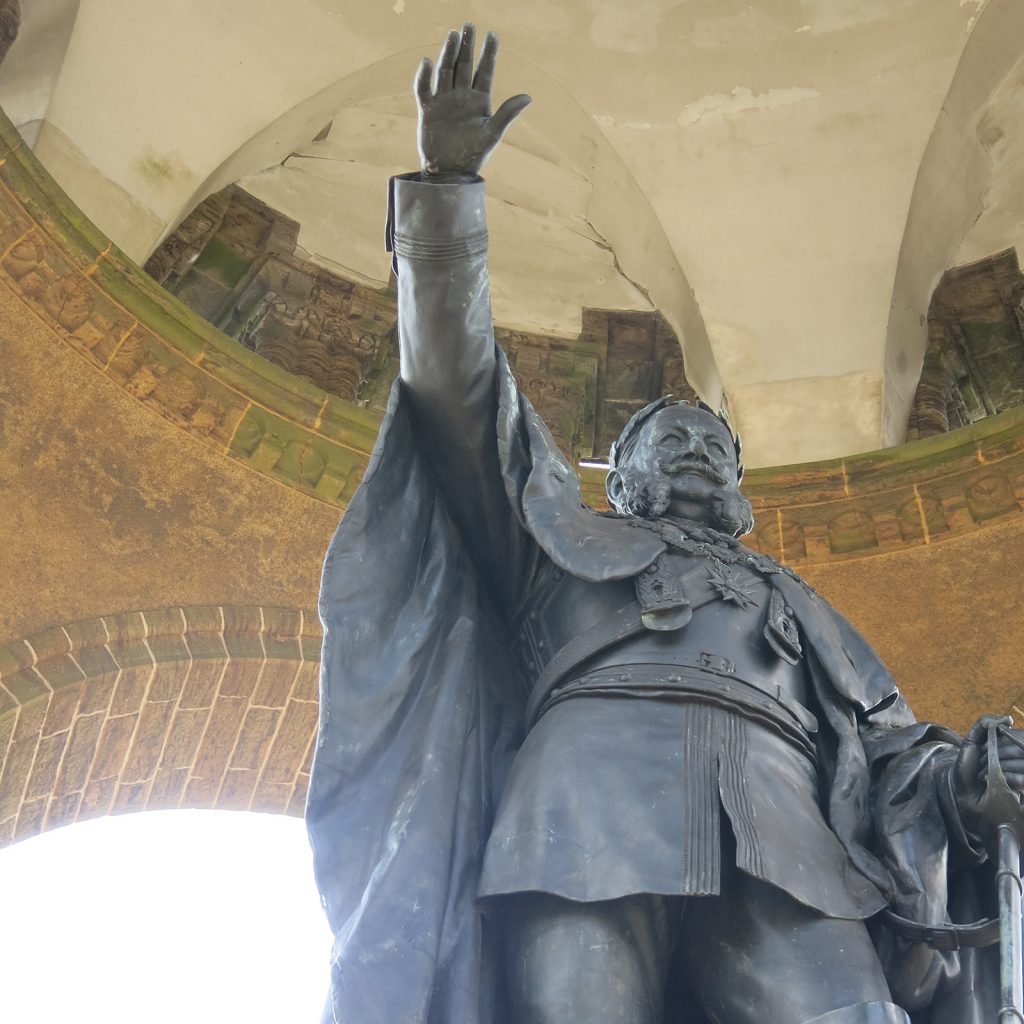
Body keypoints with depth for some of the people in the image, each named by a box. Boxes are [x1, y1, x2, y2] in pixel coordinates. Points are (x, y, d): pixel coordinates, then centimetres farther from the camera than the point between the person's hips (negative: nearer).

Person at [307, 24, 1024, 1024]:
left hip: (777, 834, 2)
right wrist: (446, 183, 14)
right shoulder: (567, 536, 32)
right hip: (593, 809, -2)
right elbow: (455, 379, 22)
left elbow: (889, 747, 27)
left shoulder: (787, 595, 39)